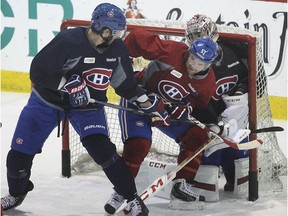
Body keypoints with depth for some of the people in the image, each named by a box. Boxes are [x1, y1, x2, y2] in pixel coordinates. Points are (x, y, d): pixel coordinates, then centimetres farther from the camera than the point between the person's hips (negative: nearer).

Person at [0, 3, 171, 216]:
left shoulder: (117, 49, -11)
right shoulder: (69, 41, -29)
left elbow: (126, 83, 4)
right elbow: (38, 72, -25)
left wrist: (150, 104, 0)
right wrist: (69, 84, -33)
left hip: (88, 105, 2)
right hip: (48, 100, -2)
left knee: (102, 149, -20)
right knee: (20, 152, 2)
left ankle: (132, 199, -9)